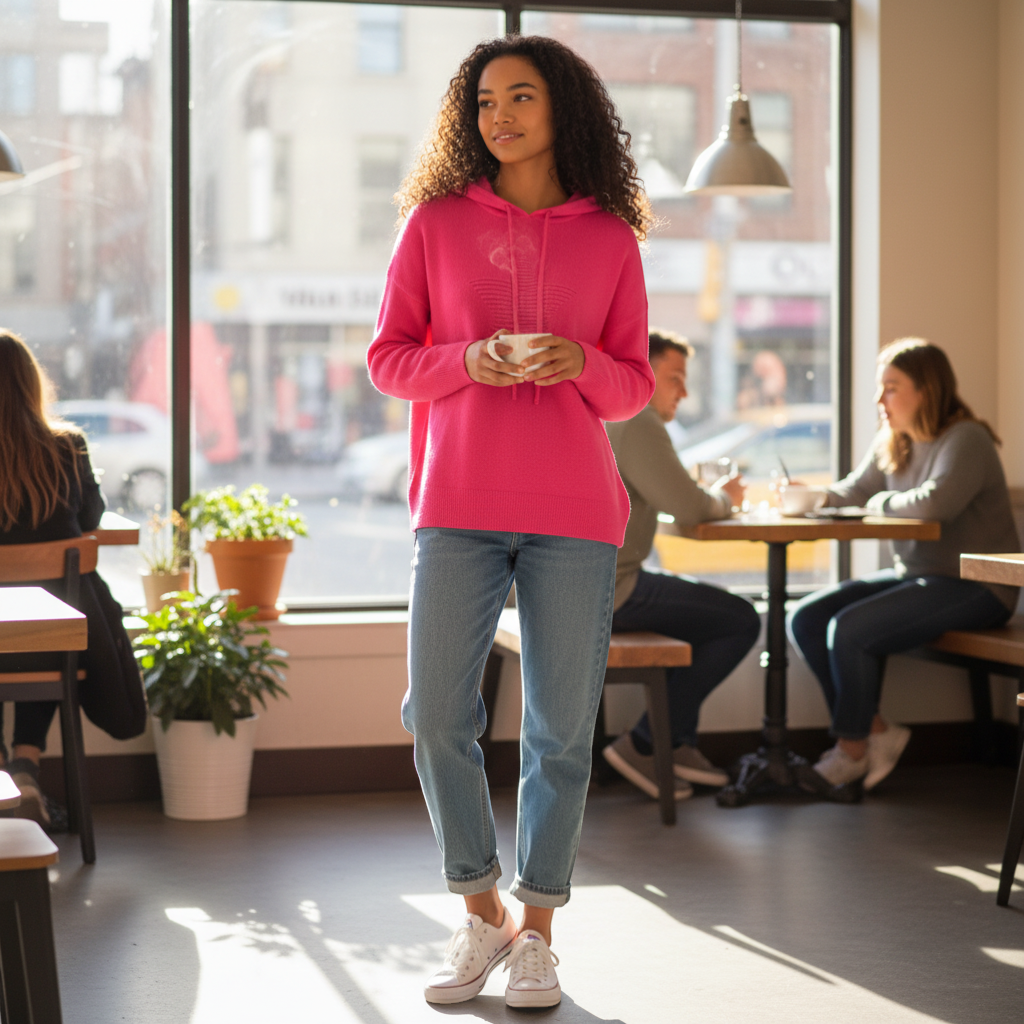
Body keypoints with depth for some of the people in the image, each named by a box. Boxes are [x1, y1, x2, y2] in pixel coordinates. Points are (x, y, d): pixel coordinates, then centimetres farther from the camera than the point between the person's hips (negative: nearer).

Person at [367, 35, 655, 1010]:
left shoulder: (610, 238, 8)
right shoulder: (436, 221, 7)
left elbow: (635, 384, 10)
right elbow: (386, 358, 6)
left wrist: (580, 364, -11)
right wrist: (468, 361, -12)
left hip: (573, 511, 0)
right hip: (458, 505, 0)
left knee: (560, 729, 2)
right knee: (436, 715, -3)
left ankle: (536, 929, 16)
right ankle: (480, 914, 17)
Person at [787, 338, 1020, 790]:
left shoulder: (966, 441, -16)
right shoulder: (892, 443, 11)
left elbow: (935, 503, -32)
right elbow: (854, 491, 16)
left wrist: (884, 503, -13)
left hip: (973, 588, -9)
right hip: (913, 575, 9)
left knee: (849, 629, -24)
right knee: (805, 620, -4)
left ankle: (852, 749, -4)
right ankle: (876, 732, -1)